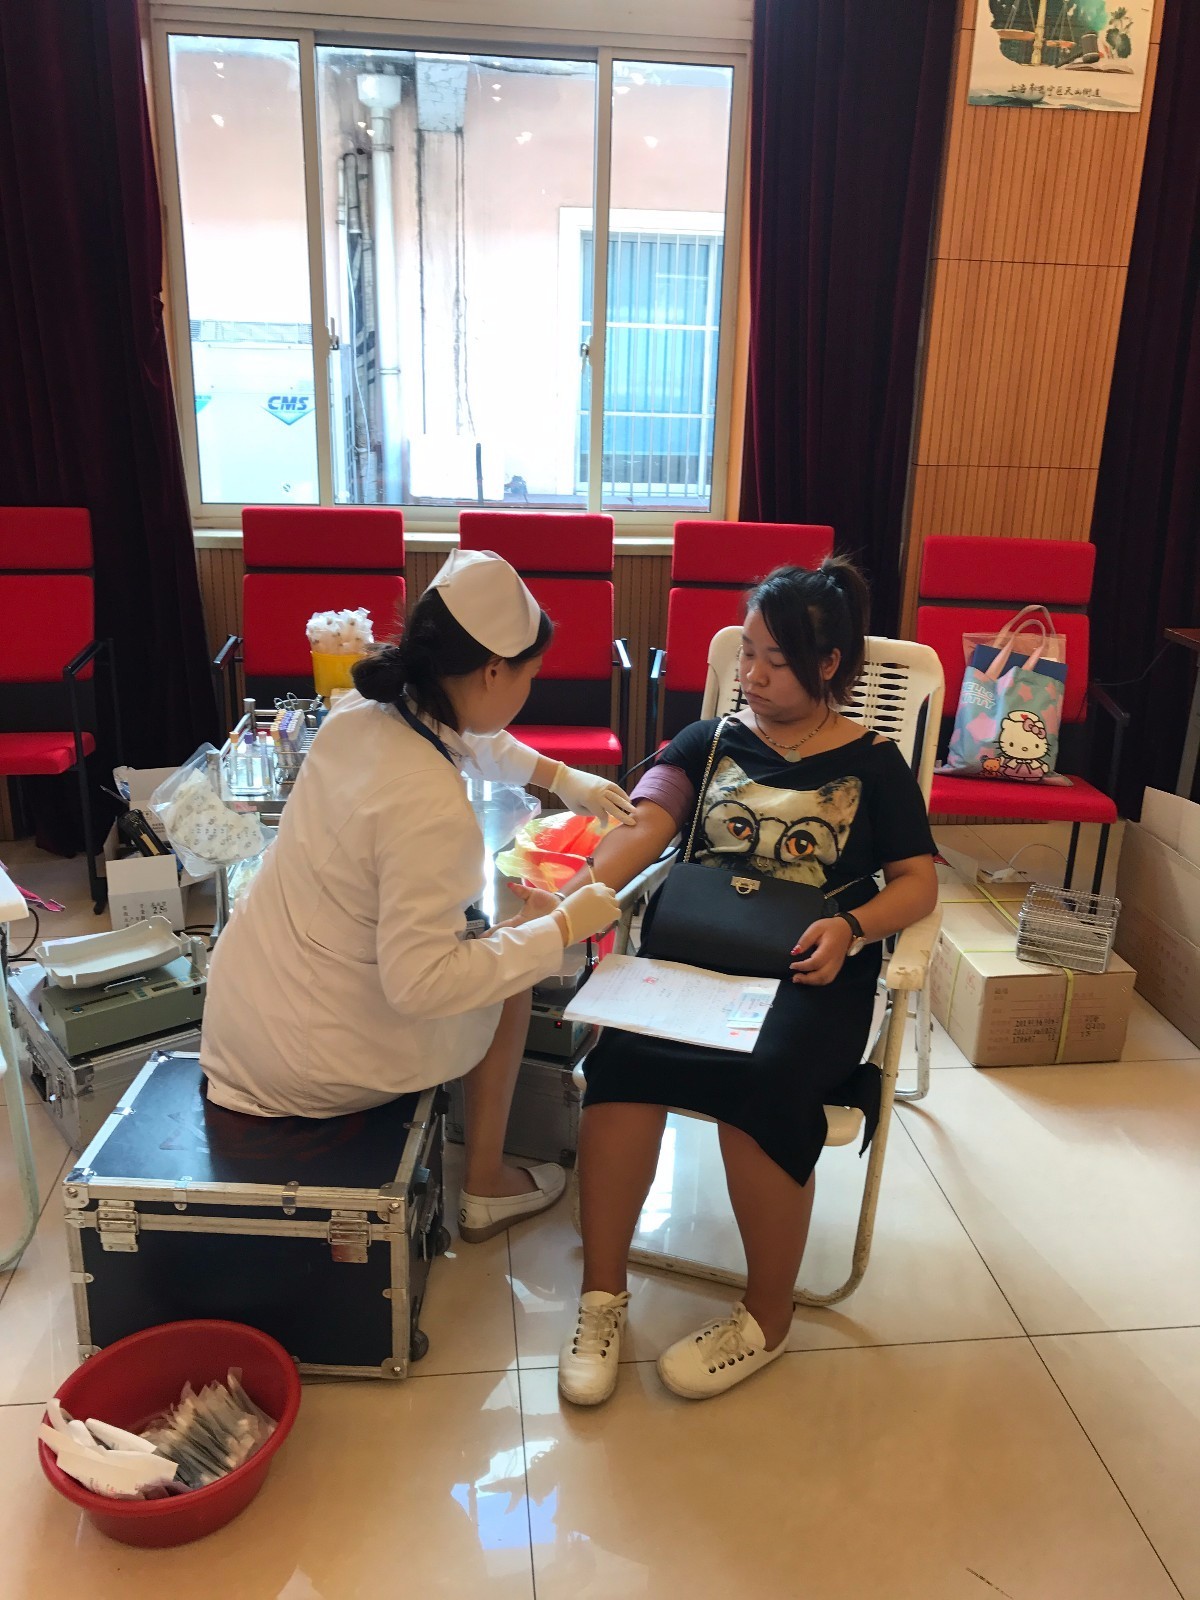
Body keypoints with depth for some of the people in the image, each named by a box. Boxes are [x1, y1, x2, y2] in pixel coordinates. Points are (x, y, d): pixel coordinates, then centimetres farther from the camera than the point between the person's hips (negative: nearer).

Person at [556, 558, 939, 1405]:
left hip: (812, 972, -2)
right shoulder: (711, 741, 14)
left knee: (765, 1086, -31)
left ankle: (767, 1318, -4)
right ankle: (603, 1296, -10)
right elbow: (641, 829, -1)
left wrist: (852, 926, -14)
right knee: (622, 1054, -28)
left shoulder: (872, 762, 10)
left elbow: (919, 883, 8)